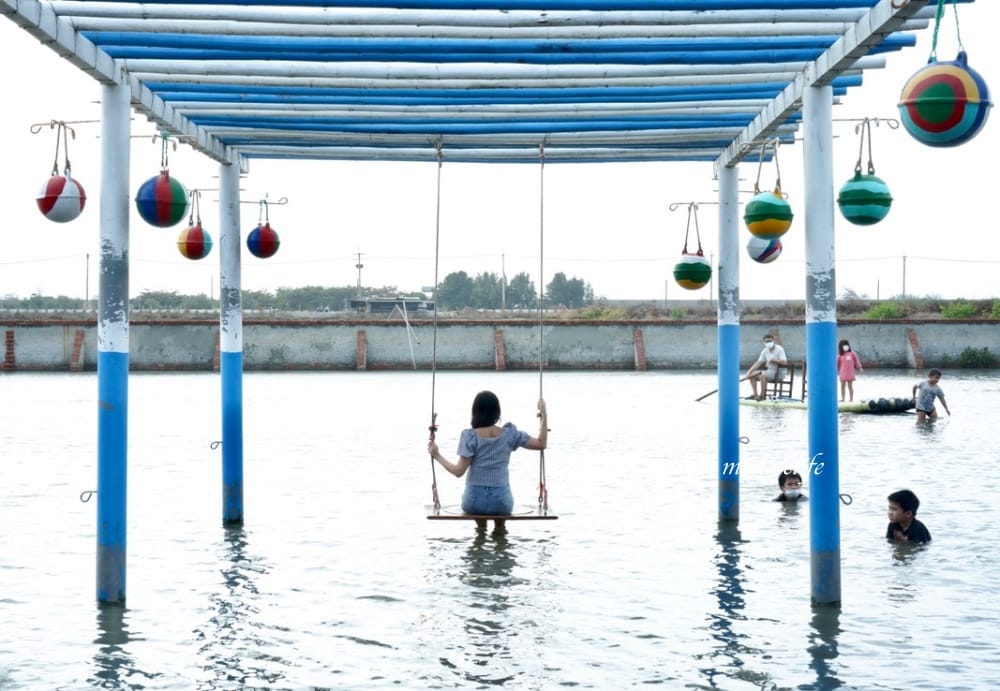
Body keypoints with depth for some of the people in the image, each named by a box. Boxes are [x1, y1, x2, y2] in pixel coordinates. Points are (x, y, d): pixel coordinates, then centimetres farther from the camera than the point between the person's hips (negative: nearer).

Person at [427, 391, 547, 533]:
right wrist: (544, 415, 8)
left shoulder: (470, 436, -11)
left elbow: (459, 471, -14)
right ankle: (499, 531, 41)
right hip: (501, 501, 1)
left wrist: (437, 456, -2)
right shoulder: (509, 433, -5)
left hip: (474, 502, -1)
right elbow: (541, 444, 1)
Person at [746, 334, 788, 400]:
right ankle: (755, 394, -1)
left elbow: (784, 362, -22)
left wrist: (773, 360, -29)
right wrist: (750, 370, -8)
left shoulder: (779, 349, -12)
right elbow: (759, 362, 5)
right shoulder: (765, 351, 7)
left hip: (779, 373, -8)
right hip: (769, 371, 8)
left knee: (762, 375, -32)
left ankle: (762, 395, -20)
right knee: (752, 375, -2)